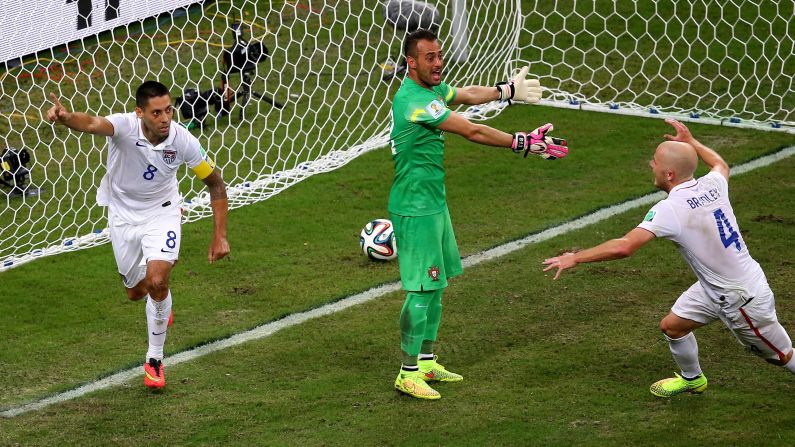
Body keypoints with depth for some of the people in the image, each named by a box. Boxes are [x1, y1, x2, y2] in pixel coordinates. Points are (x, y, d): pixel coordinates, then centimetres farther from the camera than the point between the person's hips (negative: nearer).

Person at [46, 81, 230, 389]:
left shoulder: (183, 141, -23)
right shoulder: (125, 126, -29)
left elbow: (215, 183, -8)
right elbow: (93, 124, -53)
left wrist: (220, 236, -12)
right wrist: (65, 117, -76)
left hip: (161, 213, -1)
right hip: (123, 214, 1)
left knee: (157, 282, -22)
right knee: (136, 292, 13)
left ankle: (155, 359, -2)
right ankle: (161, 303, 53)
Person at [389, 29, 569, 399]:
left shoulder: (432, 89, 8)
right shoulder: (415, 101, -24)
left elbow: (467, 95, 28)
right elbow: (472, 132, -23)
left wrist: (508, 90, 35)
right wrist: (524, 143, -19)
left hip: (434, 203, 11)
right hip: (416, 210, -11)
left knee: (436, 285, 16)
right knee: (422, 290, -7)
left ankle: (426, 362, 26)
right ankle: (408, 373, 0)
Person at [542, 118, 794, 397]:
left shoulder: (670, 209, -29)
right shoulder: (712, 185, -7)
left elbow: (624, 247, -35)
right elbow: (721, 165, 21)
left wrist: (574, 259, -25)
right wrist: (691, 142, 33)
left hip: (742, 300, -8)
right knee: (672, 326, 19)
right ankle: (691, 379, 44)